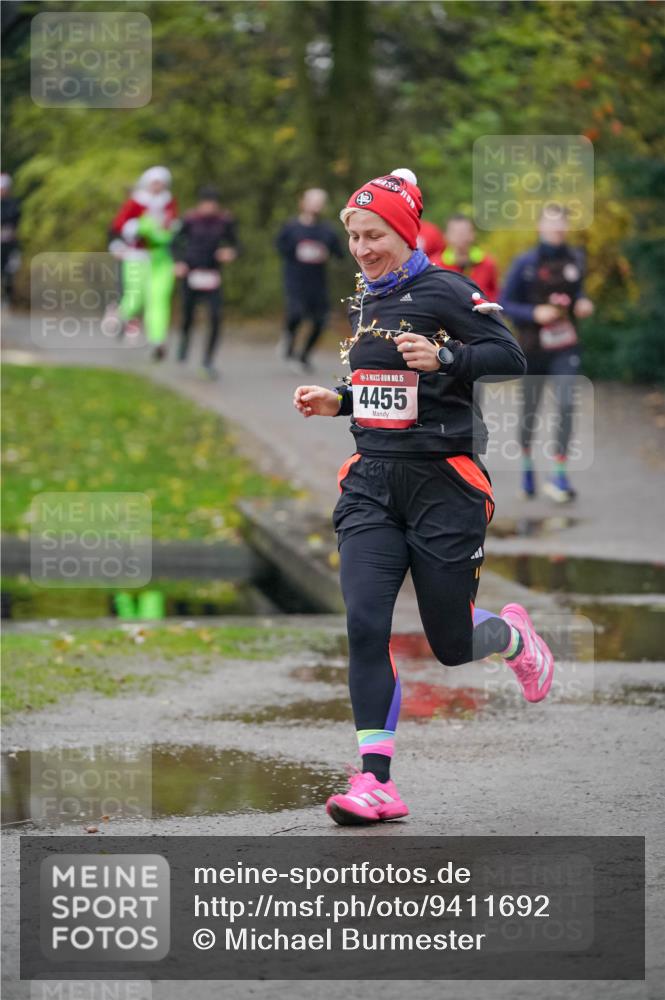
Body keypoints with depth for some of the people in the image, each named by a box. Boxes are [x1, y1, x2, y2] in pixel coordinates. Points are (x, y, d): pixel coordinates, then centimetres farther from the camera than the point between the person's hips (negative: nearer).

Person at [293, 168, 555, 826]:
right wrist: (336, 402, 12)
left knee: (452, 647, 2)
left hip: (442, 482, -5)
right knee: (365, 624, -13)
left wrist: (443, 358, -28)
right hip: (372, 482, 5)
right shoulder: (364, 302, 15)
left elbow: (510, 357, -15)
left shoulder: (443, 291, -7)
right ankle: (375, 783, -14)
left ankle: (514, 636, 39)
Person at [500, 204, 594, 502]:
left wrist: (583, 304, 0)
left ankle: (559, 476, -11)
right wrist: (534, 313, -20)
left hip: (565, 347, 2)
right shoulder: (525, 263, -7)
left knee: (566, 405, -13)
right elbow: (505, 303, -5)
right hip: (534, 346, -2)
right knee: (530, 408, 10)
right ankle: (526, 461, 35)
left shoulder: (575, 259, 3)